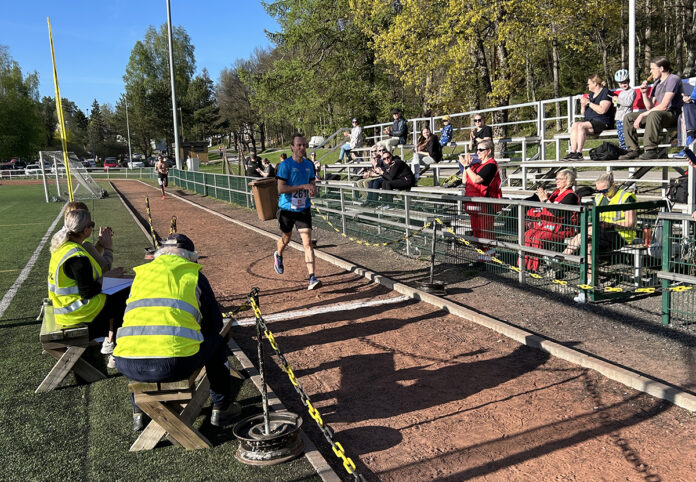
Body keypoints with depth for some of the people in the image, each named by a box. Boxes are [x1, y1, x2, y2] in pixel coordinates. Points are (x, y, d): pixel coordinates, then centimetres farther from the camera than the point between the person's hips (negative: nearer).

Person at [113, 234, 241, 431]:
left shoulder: (141, 273, 22)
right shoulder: (194, 275, 13)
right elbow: (215, 324, 16)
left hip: (128, 367, 4)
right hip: (176, 365, -3)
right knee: (216, 342, 27)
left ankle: (138, 413, 41)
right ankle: (221, 408, 34)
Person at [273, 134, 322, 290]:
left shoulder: (309, 164, 4)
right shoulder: (285, 165, -13)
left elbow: (313, 183, 17)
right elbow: (281, 189, -20)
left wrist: (313, 190, -7)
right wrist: (303, 186, -26)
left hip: (303, 209, 3)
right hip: (287, 209, -2)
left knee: (307, 242, -9)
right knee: (286, 239, 17)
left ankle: (312, 278, -13)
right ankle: (278, 255, 53)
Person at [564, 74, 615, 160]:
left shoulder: (606, 93, -2)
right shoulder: (591, 94, 24)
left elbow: (602, 110, -19)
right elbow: (583, 113, 25)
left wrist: (588, 103, -11)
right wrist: (583, 105, 4)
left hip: (601, 122, -8)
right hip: (589, 120, 8)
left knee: (581, 125, -31)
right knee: (574, 125, -21)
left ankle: (579, 153, -33)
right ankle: (572, 152, -32)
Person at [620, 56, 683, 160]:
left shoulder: (673, 79, -10)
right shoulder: (657, 83, 18)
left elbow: (664, 106, -21)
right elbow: (650, 107, 16)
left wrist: (642, 115, -20)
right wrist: (644, 93, 1)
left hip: (673, 114, -9)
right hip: (659, 114, 9)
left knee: (654, 114, -41)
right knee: (628, 118, 0)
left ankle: (651, 150, -39)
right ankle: (633, 150, -8)